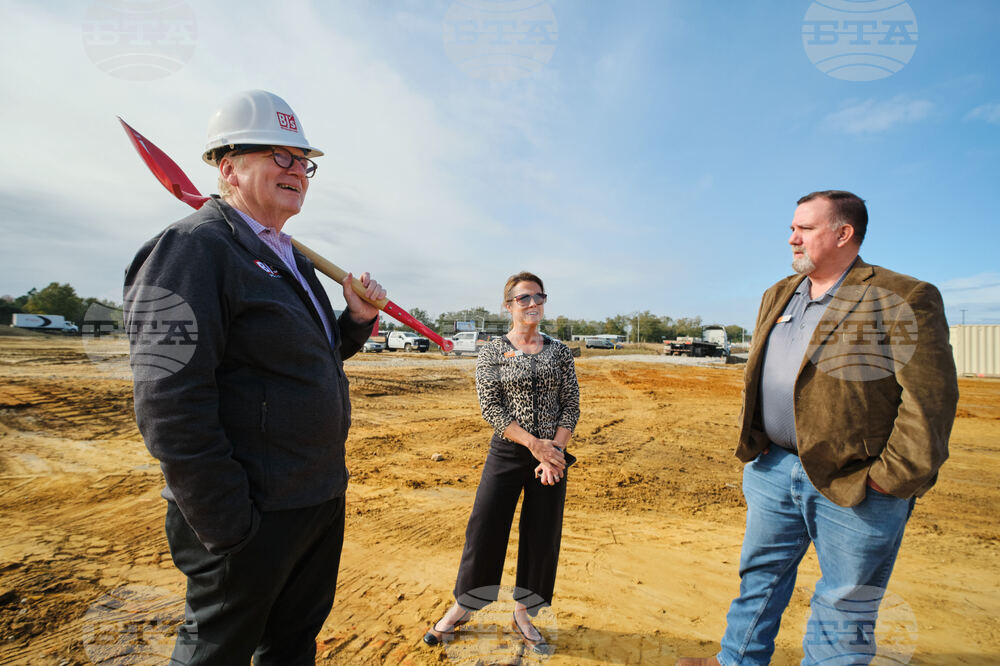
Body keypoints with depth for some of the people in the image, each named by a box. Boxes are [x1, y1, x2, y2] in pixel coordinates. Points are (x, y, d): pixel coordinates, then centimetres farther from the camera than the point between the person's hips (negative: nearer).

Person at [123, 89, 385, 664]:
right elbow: (171, 409, -22)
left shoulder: (293, 258, 13)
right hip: (253, 514, -8)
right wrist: (228, 528, -21)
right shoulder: (190, 249, -15)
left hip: (323, 499, 8)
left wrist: (358, 319, 1)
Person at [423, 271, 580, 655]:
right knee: (485, 528, 4)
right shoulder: (493, 350, -2)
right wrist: (533, 443, -16)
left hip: (553, 453, 3)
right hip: (507, 452, -2)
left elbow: (571, 405, 1)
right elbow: (490, 407, -9)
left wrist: (555, 450, -12)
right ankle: (461, 608, 29)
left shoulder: (559, 351, 5)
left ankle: (524, 614, 32)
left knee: (543, 536, 10)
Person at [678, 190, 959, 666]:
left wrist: (892, 479, -16)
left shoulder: (902, 299, -10)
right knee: (760, 574, 20)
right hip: (773, 470, 7)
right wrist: (752, 443, 13)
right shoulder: (779, 295, 11)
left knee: (843, 605, 12)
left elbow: (930, 396, -15)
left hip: (854, 483, -6)